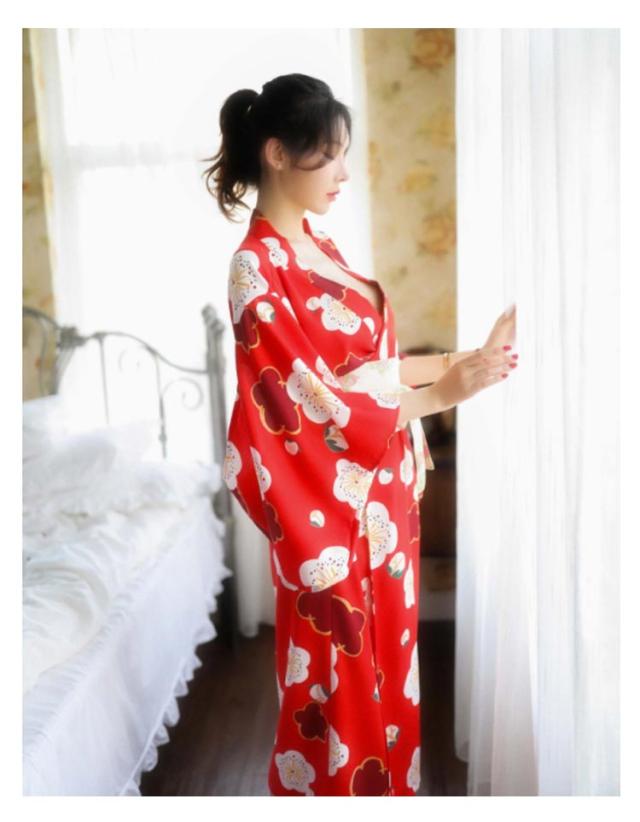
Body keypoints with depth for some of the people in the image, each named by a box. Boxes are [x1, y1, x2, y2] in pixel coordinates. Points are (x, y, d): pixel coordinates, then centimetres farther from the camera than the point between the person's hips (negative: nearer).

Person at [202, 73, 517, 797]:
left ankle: (379, 788, 45)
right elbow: (314, 404, -21)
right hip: (332, 511, -9)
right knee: (339, 684, 10)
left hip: (380, 493, 9)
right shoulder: (257, 268, -19)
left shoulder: (317, 248, 9)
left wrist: (460, 360, 3)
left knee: (383, 668, 23)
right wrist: (439, 396, -18)